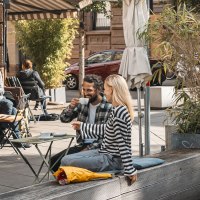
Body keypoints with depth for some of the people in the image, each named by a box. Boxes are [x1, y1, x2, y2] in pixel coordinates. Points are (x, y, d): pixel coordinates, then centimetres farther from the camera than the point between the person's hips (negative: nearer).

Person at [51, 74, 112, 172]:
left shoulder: (109, 107, -14)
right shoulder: (82, 103, 5)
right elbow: (64, 119, 11)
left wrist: (89, 149, -18)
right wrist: (71, 107, -10)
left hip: (99, 148, -6)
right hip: (82, 145, 6)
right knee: (55, 160, -7)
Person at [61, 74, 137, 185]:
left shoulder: (119, 112, -22)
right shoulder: (118, 110, 9)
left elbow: (122, 144, -23)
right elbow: (106, 129, 24)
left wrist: (130, 170, -21)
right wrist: (82, 126, 33)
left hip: (112, 160, -10)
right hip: (105, 152, 10)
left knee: (66, 162, -18)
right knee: (66, 158, 14)